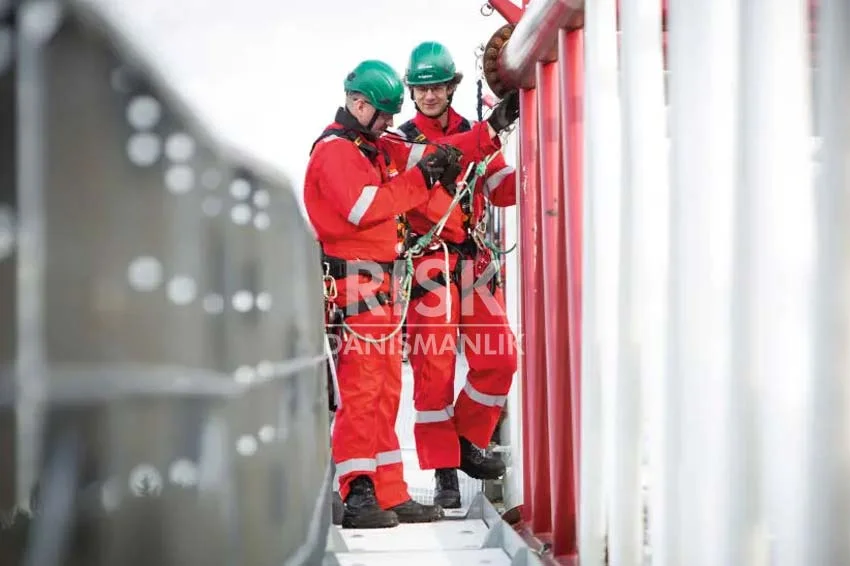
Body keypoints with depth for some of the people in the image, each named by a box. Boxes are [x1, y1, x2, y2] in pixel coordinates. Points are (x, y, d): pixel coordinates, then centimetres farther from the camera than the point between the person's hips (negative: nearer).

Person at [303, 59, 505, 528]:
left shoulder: (377, 147, 20)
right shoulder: (334, 150, -9)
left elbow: (427, 156, 14)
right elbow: (364, 207, -22)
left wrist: (490, 132, 4)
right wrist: (421, 178, -18)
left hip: (380, 284, 10)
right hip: (354, 282, -10)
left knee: (385, 388, 10)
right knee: (361, 388, -12)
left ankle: (389, 494, 14)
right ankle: (357, 498, -11)